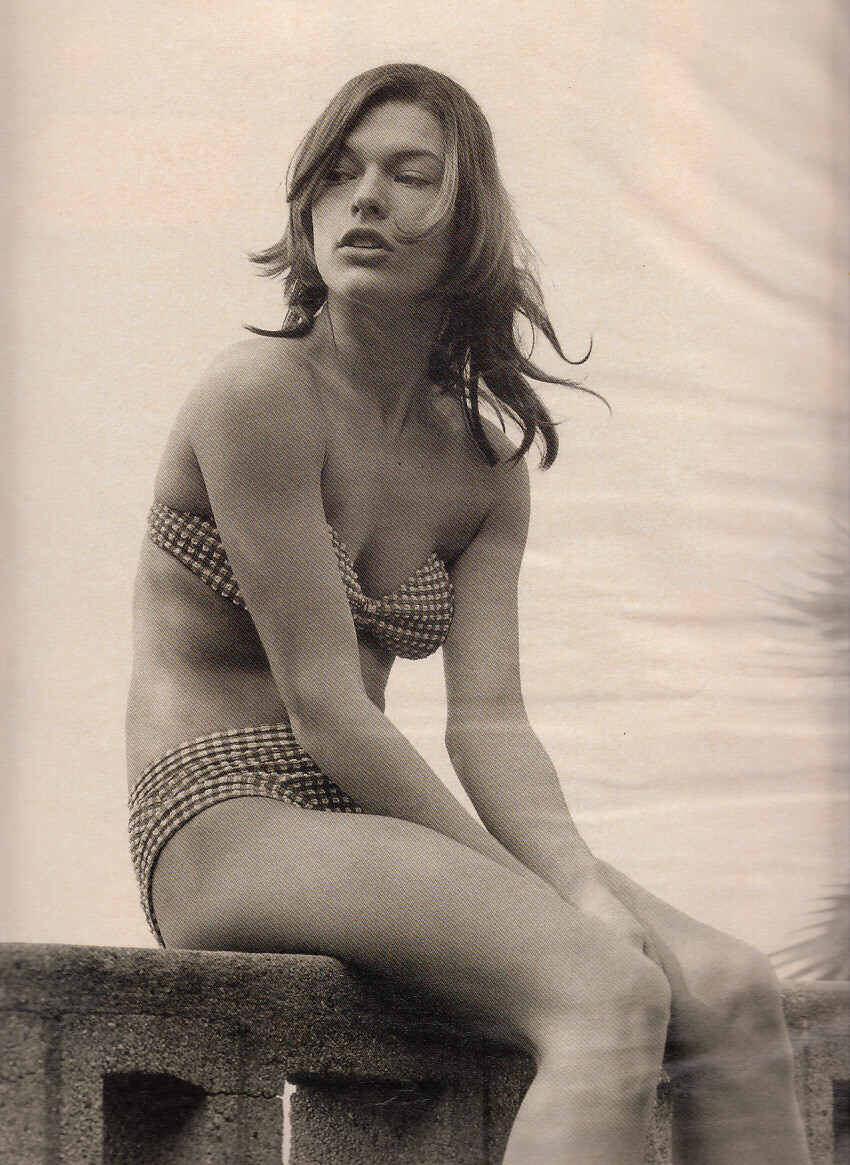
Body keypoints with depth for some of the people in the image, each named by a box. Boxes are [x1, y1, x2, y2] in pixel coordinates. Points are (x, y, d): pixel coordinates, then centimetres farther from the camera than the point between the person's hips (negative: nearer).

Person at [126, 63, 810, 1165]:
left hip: (374, 824, 7)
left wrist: (582, 885, -16)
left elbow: (490, 722, 2)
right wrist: (520, 885, -14)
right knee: (610, 993, -30)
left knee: (733, 990, -14)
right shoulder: (260, 393, -10)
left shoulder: (487, 471, 12)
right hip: (225, 828, -7)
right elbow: (323, 709, -14)